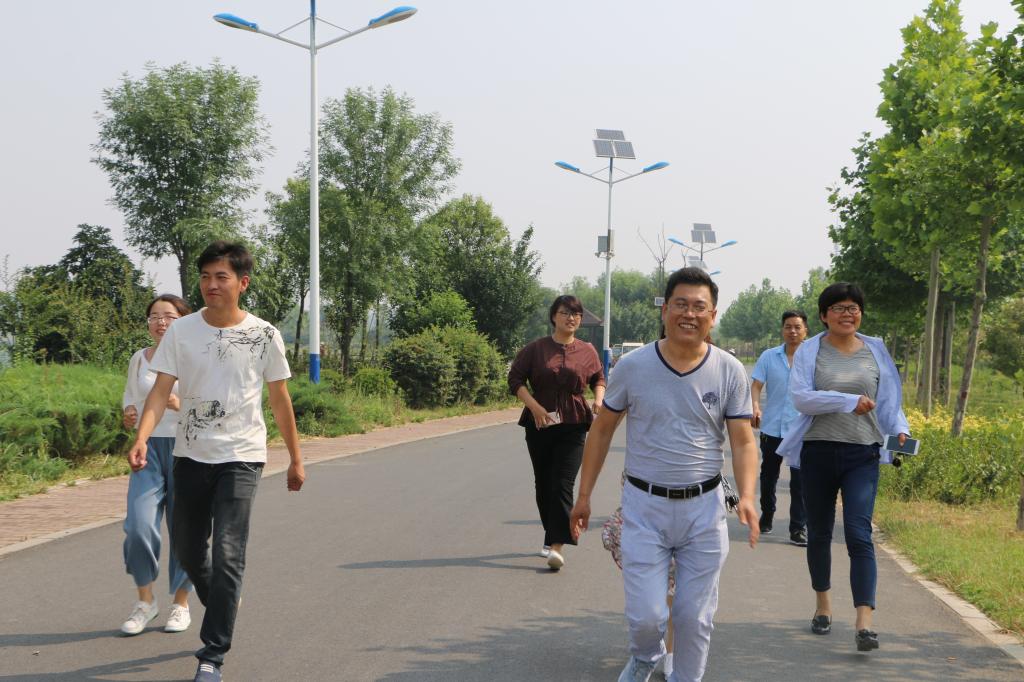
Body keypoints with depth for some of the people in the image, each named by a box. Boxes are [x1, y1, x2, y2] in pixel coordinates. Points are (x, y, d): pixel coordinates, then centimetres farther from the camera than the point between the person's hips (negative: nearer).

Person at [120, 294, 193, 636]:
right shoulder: (139, 358, 9)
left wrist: (182, 405, -22)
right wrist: (128, 412, 1)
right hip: (148, 447, 3)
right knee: (139, 526, -10)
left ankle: (181, 604, 19)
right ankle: (145, 601, 8)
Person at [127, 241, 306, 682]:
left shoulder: (264, 335, -4)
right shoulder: (181, 331, -2)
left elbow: (279, 399, 5)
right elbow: (161, 390, -7)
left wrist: (296, 459, 9)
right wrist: (141, 439, -24)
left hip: (241, 456, -3)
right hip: (190, 455, 3)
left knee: (227, 554, -12)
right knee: (187, 547, 14)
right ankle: (222, 608, 43)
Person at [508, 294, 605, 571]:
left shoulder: (587, 351, 6)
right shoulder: (535, 349, 1)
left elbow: (599, 379, 21)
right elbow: (516, 379, -1)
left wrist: (599, 399, 0)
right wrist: (535, 407, -14)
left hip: (573, 426, -1)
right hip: (540, 424, 1)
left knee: (563, 485, -12)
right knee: (543, 484, 11)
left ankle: (557, 546, -18)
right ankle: (551, 537, 27)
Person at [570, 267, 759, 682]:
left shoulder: (730, 372, -2)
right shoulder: (633, 367, -3)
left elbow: (743, 442, -2)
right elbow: (602, 431, 6)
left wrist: (746, 497, -19)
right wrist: (584, 496, 7)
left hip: (704, 508, 1)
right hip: (644, 507, -1)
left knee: (694, 617, 7)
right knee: (645, 616, -1)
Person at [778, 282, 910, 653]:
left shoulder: (875, 351, 7)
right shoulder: (810, 351, 0)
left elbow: (889, 400, 13)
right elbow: (800, 396, -13)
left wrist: (900, 430, -6)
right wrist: (850, 401, -21)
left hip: (863, 455, 0)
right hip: (818, 452, 0)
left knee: (859, 533, -13)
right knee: (819, 532, 14)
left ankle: (864, 622, -19)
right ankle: (823, 604, 33)